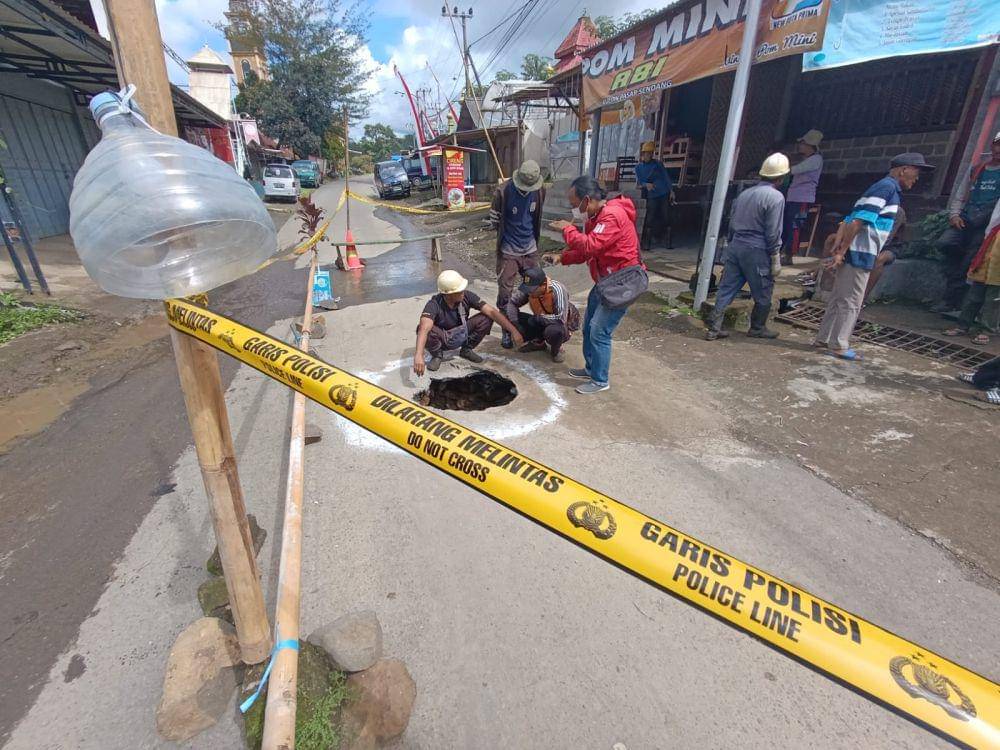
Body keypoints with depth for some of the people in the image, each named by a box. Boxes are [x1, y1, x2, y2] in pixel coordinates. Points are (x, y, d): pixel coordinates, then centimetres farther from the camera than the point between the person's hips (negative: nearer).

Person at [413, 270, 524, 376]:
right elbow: (424, 328, -48)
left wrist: (513, 330, -30)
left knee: (486, 318, -19)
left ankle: (466, 349, 5)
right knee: (424, 329, -36)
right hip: (443, 339, -3)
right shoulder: (434, 304, -31)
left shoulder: (466, 296, -21)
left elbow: (491, 311, -23)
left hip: (462, 336, 4)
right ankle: (437, 355, -2)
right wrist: (418, 355, -65)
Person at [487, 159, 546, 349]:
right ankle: (506, 331, 12)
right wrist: (506, 235, 3)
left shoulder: (540, 191, -4)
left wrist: (534, 236, 14)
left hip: (531, 249, 4)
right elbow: (494, 220, -4)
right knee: (505, 292, -1)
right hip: (508, 251, -4)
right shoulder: (503, 192, -17)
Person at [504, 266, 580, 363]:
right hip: (542, 323, 6)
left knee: (553, 331, -41)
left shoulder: (557, 289, -31)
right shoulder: (529, 289, -16)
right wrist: (515, 326, -18)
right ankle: (538, 343, 11)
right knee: (509, 318, -10)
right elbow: (512, 303, -6)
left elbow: (561, 318, -37)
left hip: (562, 327, -5)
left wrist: (538, 318, -30)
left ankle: (556, 349, -3)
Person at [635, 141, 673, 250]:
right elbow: (639, 182, 2)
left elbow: (666, 176, 9)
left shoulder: (658, 163, 9)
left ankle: (660, 237, 19)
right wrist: (646, 184, -20)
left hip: (664, 194, 2)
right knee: (650, 220, -8)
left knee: (665, 217, 3)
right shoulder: (638, 167, 8)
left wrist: (671, 191, 2)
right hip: (651, 196, -2)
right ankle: (646, 243, -3)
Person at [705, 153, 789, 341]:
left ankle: (714, 327, 3)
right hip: (756, 250, -6)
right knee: (763, 293, 10)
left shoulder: (745, 193, 13)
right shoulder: (775, 197, -9)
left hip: (735, 246, 7)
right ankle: (757, 328, 22)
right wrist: (776, 259, -6)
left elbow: (731, 224, 16)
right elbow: (773, 233, -12)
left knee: (726, 289, 6)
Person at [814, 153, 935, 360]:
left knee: (838, 299, 12)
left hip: (854, 254, 9)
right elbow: (857, 222, -20)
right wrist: (841, 253, -19)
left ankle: (823, 339, 18)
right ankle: (839, 345, 4)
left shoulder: (880, 187, 20)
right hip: (860, 255, -9)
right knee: (851, 303, -2)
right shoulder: (888, 186, -9)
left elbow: (847, 221, 13)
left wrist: (836, 250, 2)